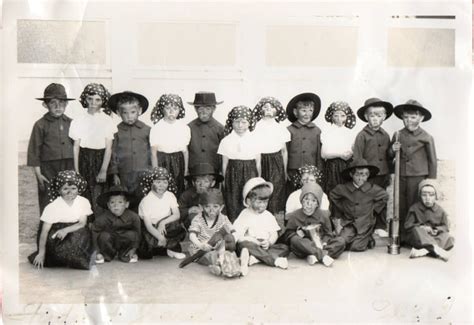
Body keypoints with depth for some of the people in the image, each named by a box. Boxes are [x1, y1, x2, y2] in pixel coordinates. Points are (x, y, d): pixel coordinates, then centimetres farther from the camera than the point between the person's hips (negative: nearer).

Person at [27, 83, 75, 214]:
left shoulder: (70, 123, 6)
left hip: (69, 168, 3)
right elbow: (34, 149, -2)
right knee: (48, 203, 3)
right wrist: (38, 173, -5)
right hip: (48, 169, -3)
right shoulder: (41, 124, -3)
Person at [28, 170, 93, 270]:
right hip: (56, 240, -2)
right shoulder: (52, 207, -15)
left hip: (75, 235, 2)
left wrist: (66, 230, -28)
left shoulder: (83, 202, -9)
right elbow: (45, 231, -14)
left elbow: (82, 224, -11)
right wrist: (41, 253, -16)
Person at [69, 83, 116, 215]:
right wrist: (76, 171, 0)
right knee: (85, 195, 2)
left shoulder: (107, 121, -2)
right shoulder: (79, 121, 3)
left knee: (98, 198, -6)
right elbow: (76, 147, 3)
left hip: (101, 159, -2)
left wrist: (103, 170, -9)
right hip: (84, 160, 2)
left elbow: (108, 148, -4)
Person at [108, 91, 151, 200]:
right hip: (125, 175, 0)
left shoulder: (147, 129, 1)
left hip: (144, 173, 0)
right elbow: (113, 153, 4)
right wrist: (115, 174, 4)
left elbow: (151, 152, 6)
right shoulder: (117, 131, 0)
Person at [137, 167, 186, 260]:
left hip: (165, 228, 2)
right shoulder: (146, 201, -14)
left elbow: (177, 215, -11)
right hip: (152, 231, -2)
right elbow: (148, 225, -19)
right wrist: (160, 237, -33)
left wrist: (163, 222, -29)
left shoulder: (170, 196, -4)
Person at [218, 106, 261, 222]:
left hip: (250, 174, 0)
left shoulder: (254, 140, 0)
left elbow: (258, 163, 6)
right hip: (233, 174, 0)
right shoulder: (226, 141, 0)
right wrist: (225, 181, 5)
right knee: (232, 207, 2)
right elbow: (224, 163, 5)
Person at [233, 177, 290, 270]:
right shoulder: (245, 215, 0)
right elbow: (237, 237, -10)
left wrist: (269, 242, -15)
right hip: (252, 245, -4)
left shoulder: (268, 216, 13)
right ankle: (275, 260, -41)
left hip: (266, 247, 4)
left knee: (285, 248, -18)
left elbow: (274, 234, 7)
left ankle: (256, 258, -34)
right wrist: (255, 242, -18)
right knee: (244, 244, -36)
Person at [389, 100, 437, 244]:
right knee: (401, 209, 9)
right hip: (401, 177, 3)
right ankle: (402, 237, 20)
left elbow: (432, 161, 1)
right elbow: (390, 156, 15)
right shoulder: (398, 135, 3)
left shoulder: (426, 137, -5)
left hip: (418, 177, -3)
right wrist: (392, 150, -8)